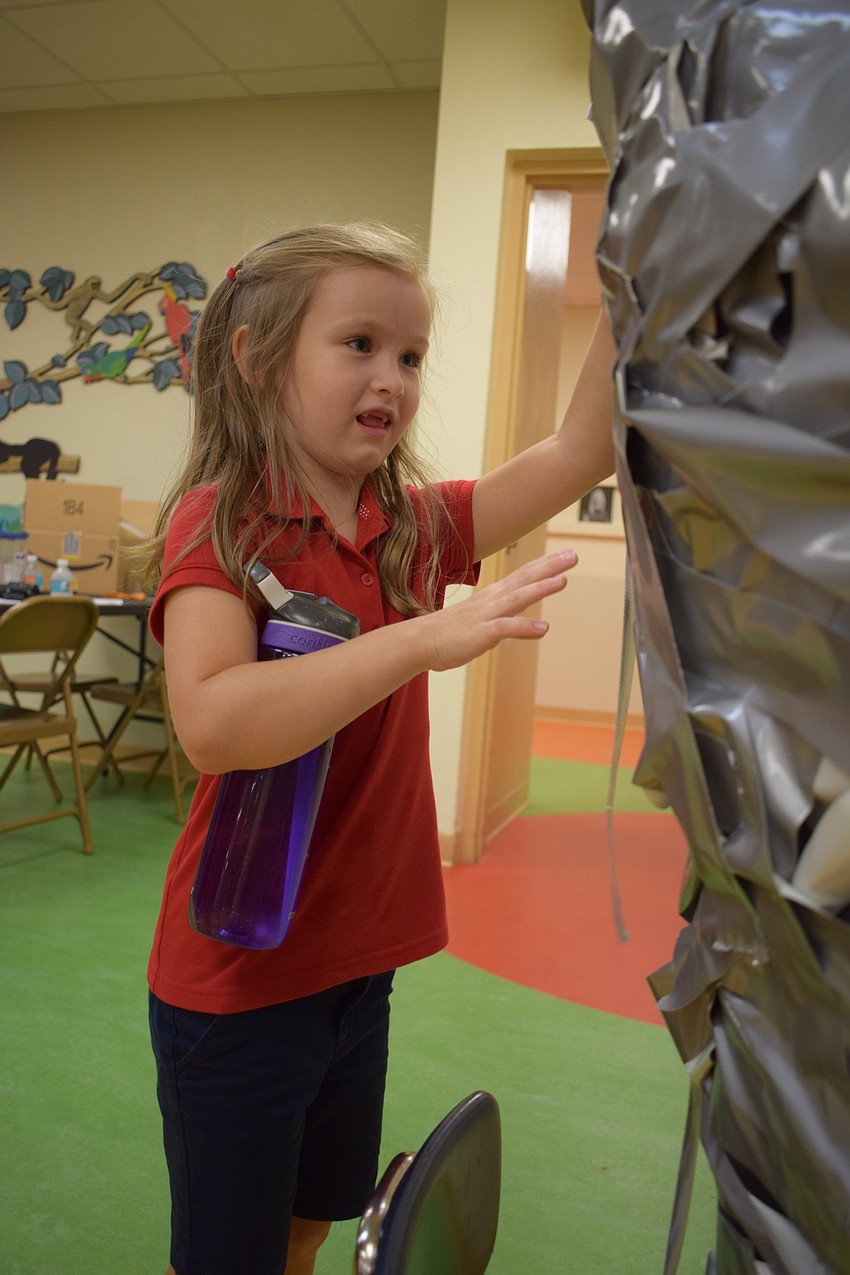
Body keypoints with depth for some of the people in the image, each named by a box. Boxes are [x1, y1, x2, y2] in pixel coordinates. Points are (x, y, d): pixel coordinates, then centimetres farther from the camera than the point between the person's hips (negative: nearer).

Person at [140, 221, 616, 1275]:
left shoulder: (415, 526, 0)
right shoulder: (216, 521, -18)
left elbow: (579, 453, -2)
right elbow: (212, 725, -33)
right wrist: (423, 638, -38)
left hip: (355, 966, 6)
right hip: (235, 982, -6)